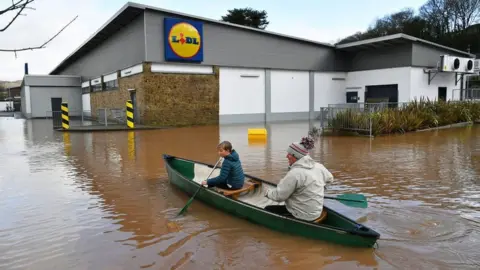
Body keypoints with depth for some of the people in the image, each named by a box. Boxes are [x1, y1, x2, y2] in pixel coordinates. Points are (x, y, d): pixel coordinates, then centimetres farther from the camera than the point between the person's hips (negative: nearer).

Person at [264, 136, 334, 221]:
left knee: (267, 209, 5)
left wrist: (268, 192, -1)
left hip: (303, 217, -8)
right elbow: (329, 179, 18)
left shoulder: (295, 173, -25)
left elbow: (278, 196, -20)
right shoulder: (319, 167, -2)